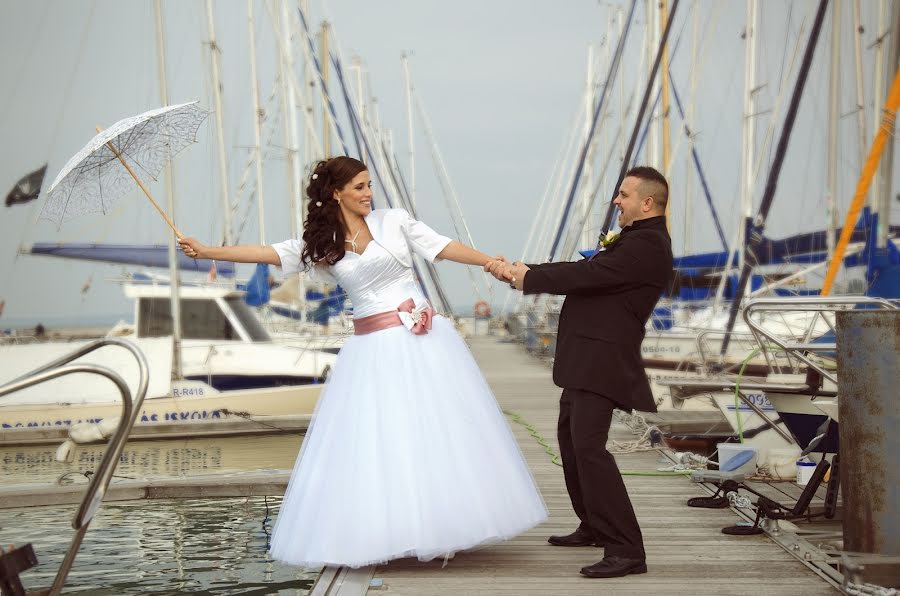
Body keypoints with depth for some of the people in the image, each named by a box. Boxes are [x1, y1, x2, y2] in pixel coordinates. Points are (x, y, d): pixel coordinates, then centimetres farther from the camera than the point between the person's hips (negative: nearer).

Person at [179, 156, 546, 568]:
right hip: (372, 349, 0)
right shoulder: (322, 244, 6)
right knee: (372, 441, -1)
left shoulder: (393, 221, 5)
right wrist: (206, 251, -7)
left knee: (435, 428, 1)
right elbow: (266, 253, 1)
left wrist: (494, 262, -3)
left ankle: (442, 526, 10)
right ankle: (379, 531, 6)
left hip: (420, 340, 0)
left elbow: (442, 248, 4)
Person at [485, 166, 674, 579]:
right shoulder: (637, 241, 18)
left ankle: (626, 550, -17)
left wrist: (527, 277, -10)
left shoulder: (646, 245, -16)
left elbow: (586, 275, -21)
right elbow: (587, 270, 14)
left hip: (602, 361, -11)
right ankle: (594, 527, 34)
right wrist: (522, 273, 5)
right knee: (570, 438, 21)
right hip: (586, 359, 11)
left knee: (588, 446, -18)